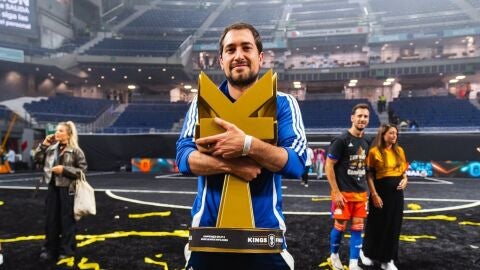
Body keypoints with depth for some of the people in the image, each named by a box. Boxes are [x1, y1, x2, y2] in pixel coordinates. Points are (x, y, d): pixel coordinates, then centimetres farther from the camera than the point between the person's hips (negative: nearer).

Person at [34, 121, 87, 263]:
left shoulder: (75, 150, -9)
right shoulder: (52, 148, 6)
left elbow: (83, 169, -9)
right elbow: (38, 159, 11)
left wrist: (64, 169, -18)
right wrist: (44, 144, 1)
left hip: (67, 188, -5)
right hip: (53, 187, 5)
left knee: (67, 219, 5)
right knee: (51, 219, 12)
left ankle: (67, 249, 18)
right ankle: (50, 248, 26)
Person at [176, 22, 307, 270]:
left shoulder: (283, 104, -2)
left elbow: (297, 163, -13)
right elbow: (184, 157, -8)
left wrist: (246, 145, -26)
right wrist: (230, 165, -23)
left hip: (265, 232, -1)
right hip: (209, 230, 2)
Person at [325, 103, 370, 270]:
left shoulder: (365, 142, 8)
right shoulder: (341, 140, -14)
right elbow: (328, 166, -14)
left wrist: (364, 188, 13)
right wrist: (336, 192, -17)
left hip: (360, 193, 6)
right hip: (343, 193, -6)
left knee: (357, 228, 7)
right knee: (340, 226, 5)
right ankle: (334, 255, 29)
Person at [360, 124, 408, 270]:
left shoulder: (399, 151, 8)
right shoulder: (374, 151, -9)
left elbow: (403, 170, 18)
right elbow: (369, 175, -10)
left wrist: (405, 179, -3)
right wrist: (374, 194, -15)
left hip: (396, 192, 5)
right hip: (381, 191, -5)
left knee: (393, 226, 10)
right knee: (376, 224, 7)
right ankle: (367, 254, 29)